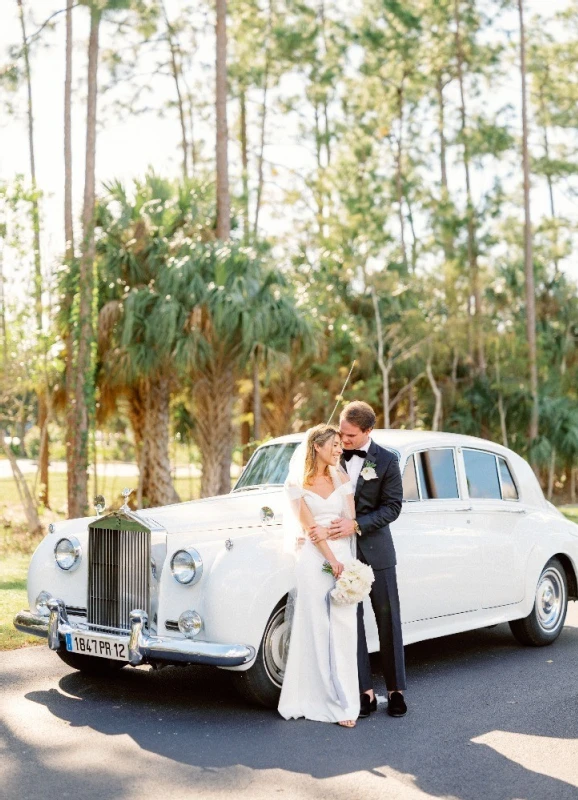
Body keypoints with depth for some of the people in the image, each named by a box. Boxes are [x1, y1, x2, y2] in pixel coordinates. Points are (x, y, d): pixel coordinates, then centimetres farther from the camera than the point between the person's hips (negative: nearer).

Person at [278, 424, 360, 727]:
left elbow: (352, 522, 6)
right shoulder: (296, 482, 2)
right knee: (315, 630, -2)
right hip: (313, 560, -3)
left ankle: (343, 702, 0)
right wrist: (332, 560, -11)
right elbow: (308, 525, -5)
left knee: (344, 629, -3)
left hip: (343, 556, 3)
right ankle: (315, 698, 7)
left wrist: (328, 532, -12)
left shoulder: (341, 477, 12)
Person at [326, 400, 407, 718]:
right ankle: (364, 691, 9)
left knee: (388, 618, 5)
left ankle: (395, 689, 16)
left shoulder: (386, 461, -7)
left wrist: (356, 524, -21)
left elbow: (392, 507, -9)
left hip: (376, 549, -2)